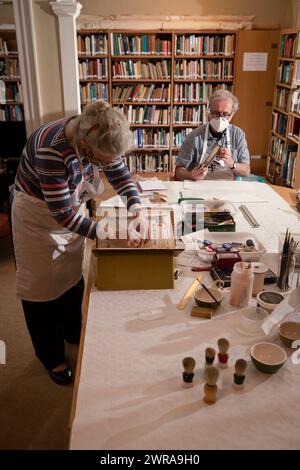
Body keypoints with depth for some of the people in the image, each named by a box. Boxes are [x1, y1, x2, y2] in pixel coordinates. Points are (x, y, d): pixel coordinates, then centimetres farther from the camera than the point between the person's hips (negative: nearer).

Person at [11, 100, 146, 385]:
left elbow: (119, 174, -6)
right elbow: (61, 213, -34)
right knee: (42, 286, 7)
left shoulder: (96, 136, -18)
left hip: (72, 213, 7)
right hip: (37, 217, -6)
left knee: (73, 276, 20)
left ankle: (72, 332, 45)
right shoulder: (51, 149, -38)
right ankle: (51, 357, 28)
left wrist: (136, 208, -22)